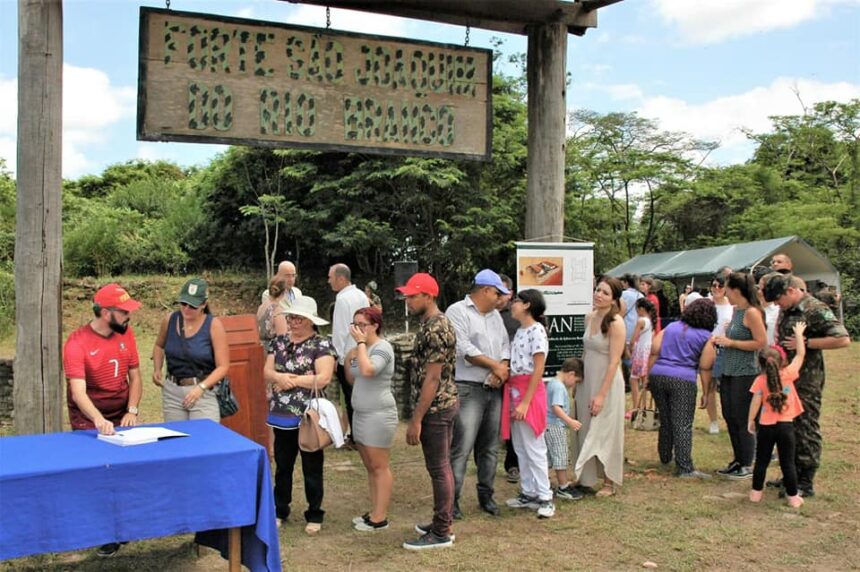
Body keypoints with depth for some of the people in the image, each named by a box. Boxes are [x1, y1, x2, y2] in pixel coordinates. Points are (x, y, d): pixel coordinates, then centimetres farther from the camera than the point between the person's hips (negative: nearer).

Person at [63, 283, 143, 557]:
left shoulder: (126, 333, -4)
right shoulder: (77, 343, -20)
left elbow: (134, 377, 2)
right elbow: (78, 392, -29)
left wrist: (132, 411, -13)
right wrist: (99, 420, -45)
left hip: (121, 411, 4)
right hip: (88, 415, -4)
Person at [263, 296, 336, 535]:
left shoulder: (322, 344, -9)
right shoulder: (280, 341, 10)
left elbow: (323, 378, -18)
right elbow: (267, 371, 6)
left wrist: (289, 380, -13)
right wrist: (280, 377, -17)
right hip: (282, 416, 5)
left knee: (312, 468, 7)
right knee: (282, 466, 16)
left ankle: (314, 515, 20)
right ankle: (280, 510, 31)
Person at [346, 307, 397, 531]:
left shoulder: (382, 347, -13)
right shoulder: (362, 348, 14)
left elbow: (368, 370, -31)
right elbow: (352, 380, 20)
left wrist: (361, 343, -21)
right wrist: (348, 360, 3)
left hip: (379, 415, -9)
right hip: (361, 413, 9)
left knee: (379, 467, -4)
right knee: (370, 467, 13)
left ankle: (380, 518, 1)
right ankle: (374, 511, 20)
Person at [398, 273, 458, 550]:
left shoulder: (435, 330, -20)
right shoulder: (435, 323, 12)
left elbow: (432, 379, -23)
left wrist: (416, 419, -21)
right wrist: (419, 414, 21)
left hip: (435, 408, -10)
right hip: (443, 405, 10)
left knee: (439, 469, -2)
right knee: (441, 467, 16)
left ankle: (441, 533, 7)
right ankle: (442, 523, 26)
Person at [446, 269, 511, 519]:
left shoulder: (495, 315, 19)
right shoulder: (457, 312, -5)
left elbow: (505, 345, 15)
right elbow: (464, 348, -14)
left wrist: (502, 369, -6)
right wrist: (495, 365, -8)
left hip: (494, 389, 7)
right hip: (468, 389, -7)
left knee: (489, 447, 12)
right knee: (461, 447, -10)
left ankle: (486, 494, 22)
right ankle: (452, 499, -3)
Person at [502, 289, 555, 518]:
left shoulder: (537, 331, -12)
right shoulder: (519, 332, 14)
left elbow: (538, 370, -16)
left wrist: (525, 402, -19)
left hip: (529, 391, -9)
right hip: (514, 390, 9)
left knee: (534, 448, -4)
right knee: (520, 448, 12)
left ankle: (545, 498, 3)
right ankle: (528, 493, 21)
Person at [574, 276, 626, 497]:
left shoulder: (616, 323, -16)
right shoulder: (589, 318, 5)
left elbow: (614, 362, -18)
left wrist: (601, 394, -20)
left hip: (607, 382, -6)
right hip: (587, 381, 6)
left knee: (605, 433, 4)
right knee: (586, 432, 12)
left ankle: (610, 482, 19)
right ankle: (586, 479, 23)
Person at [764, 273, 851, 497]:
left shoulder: (816, 310, -16)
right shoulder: (786, 310, 11)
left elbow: (843, 340, -22)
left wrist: (805, 342, -21)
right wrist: (777, 340, 10)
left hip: (806, 380, -9)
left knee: (806, 430, -2)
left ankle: (806, 483, 6)